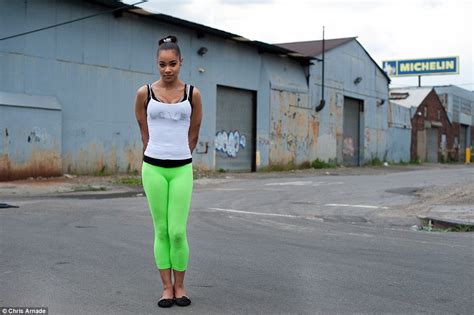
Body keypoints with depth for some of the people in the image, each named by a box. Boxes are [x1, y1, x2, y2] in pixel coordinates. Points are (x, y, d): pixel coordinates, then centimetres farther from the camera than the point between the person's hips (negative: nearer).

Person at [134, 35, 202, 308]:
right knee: (162, 230, 4)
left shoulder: (192, 94, 1)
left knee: (178, 231, -4)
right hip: (153, 168, 0)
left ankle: (180, 286, 14)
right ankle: (167, 287, 15)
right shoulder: (145, 93, 1)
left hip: (182, 169, 0)